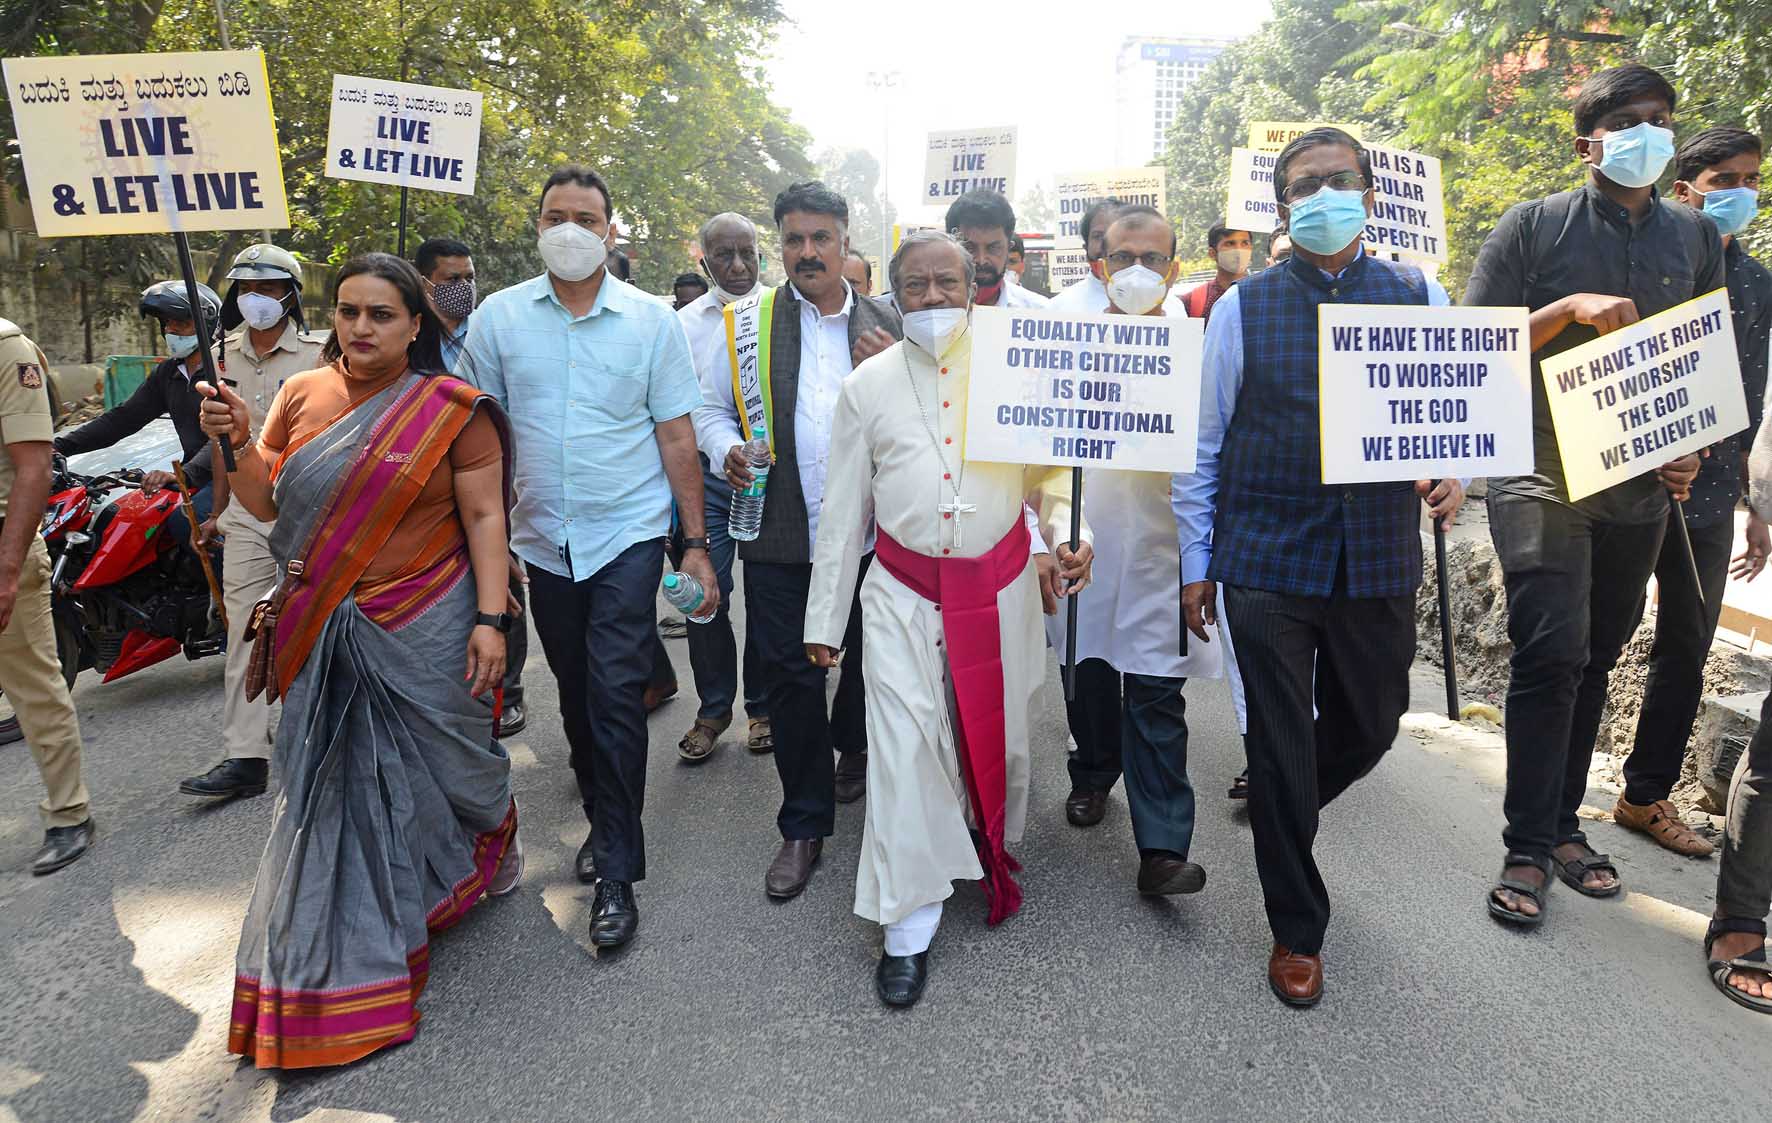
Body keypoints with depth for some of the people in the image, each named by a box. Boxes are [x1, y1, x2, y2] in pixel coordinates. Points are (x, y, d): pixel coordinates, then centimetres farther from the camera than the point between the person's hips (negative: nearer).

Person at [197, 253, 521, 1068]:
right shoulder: (301, 396, 7)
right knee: (333, 786, 9)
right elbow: (265, 504, 11)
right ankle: (335, 975, 25)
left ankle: (494, 847, 43)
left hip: (424, 629, -3)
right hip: (323, 638, 4)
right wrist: (236, 443, -8)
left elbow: (485, 516, -7)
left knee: (439, 764, 8)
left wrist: (490, 619, -13)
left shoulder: (452, 409, -5)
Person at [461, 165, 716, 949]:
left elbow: (676, 436, -1)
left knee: (616, 696, -7)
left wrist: (697, 543, -4)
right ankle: (604, 819, 36)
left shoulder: (651, 320, -1)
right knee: (576, 695, 15)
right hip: (542, 539, 3)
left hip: (628, 535, -3)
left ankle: (617, 872, 4)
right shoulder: (498, 317, 2)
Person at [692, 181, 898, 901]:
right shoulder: (747, 323, 4)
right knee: (790, 677, 3)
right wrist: (727, 451, -11)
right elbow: (710, 407, 9)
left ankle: (852, 743, 48)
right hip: (779, 537, -1)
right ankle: (804, 824, 18)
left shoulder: (885, 325, 7)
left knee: (867, 661, 17)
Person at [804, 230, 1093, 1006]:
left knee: (999, 732, 15)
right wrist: (824, 618, 6)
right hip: (904, 592, -1)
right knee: (904, 746, -4)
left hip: (1000, 585, 1)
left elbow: (1049, 469, 5)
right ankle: (909, 925, 9)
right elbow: (844, 509, 6)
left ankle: (992, 845, 44)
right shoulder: (868, 384, 3)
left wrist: (1066, 531, -18)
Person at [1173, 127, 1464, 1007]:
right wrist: (1195, 563, 2)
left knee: (1369, 729, 15)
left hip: (1379, 561, 3)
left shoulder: (1420, 298, 6)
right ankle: (1297, 930, 22)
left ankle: (1281, 814, 49)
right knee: (1280, 745, 3)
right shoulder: (1244, 307, 1)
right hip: (1269, 559, -2)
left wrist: (1455, 470, -15)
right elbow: (1204, 441, 3)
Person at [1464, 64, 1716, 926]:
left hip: (1640, 489, 5)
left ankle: (1562, 823, 25)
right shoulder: (1534, 226, -1)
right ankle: (1528, 847, -2)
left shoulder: (1696, 238, 11)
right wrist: (1570, 308, -19)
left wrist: (1691, 450, 3)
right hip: (1542, 477, -5)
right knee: (1553, 652, -13)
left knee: (1595, 657, 11)